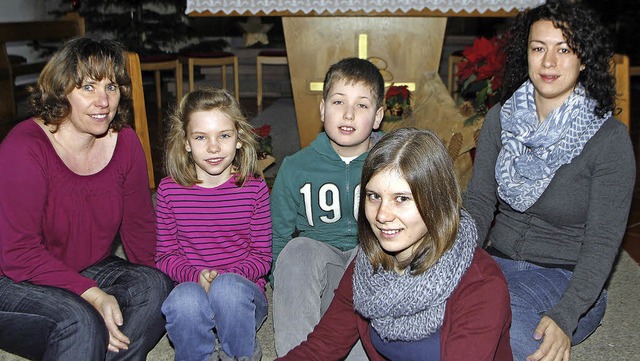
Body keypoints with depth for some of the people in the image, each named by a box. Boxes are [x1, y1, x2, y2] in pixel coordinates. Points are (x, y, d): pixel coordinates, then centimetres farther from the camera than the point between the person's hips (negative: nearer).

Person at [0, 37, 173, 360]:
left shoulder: (124, 142, -3)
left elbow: (138, 225, 4)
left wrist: (158, 281, -7)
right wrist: (93, 295, -30)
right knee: (82, 322, -33)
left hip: (87, 271, 6)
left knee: (154, 286, -21)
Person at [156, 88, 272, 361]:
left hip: (244, 291, 0)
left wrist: (228, 277, -17)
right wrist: (196, 276, -15)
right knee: (186, 298, -35)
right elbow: (165, 255, 5)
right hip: (190, 286, 0)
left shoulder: (254, 188, -1)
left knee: (228, 287, -35)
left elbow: (262, 255, 1)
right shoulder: (169, 190, 1)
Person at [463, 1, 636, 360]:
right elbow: (479, 203, 0)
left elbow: (602, 242, -13)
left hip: (567, 280, -3)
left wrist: (564, 317, -27)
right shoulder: (500, 119, 3)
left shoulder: (610, 139, -10)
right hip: (498, 264, 4)